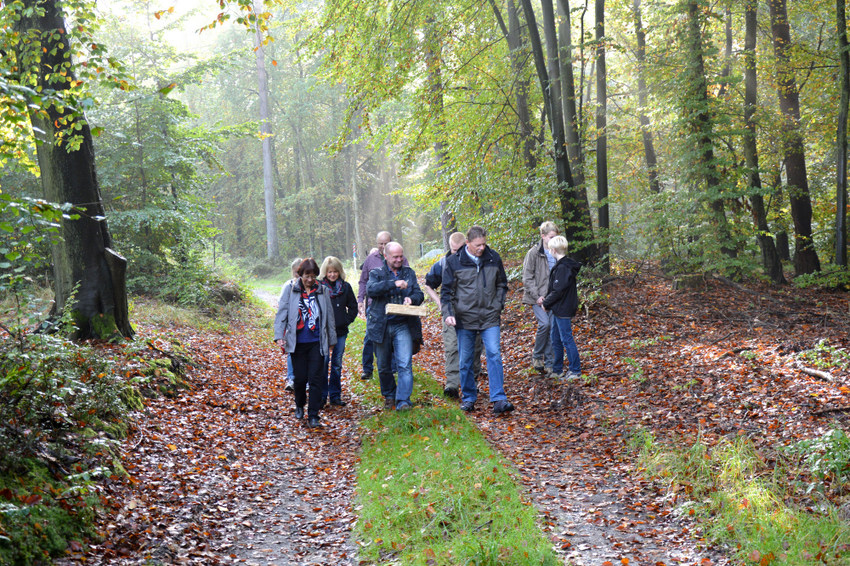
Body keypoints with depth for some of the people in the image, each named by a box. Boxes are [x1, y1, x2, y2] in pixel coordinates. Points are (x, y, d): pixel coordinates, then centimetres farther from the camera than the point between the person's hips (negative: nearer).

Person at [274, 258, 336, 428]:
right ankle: (299, 406, 35)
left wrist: (331, 340, 16)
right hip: (297, 343, -1)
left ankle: (313, 416, 1)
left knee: (315, 378, -5)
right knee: (300, 377, 7)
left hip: (317, 342, 1)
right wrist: (279, 336, -11)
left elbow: (329, 317, 12)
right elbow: (281, 313, -2)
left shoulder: (322, 291, 5)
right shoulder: (290, 289, 0)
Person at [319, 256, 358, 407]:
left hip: (340, 332, 3)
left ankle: (335, 396, 17)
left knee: (337, 364, 9)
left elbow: (353, 307, 12)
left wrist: (346, 321, 1)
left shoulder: (345, 287, 5)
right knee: (323, 363, -3)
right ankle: (322, 395, 8)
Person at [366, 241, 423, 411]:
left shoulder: (409, 273, 12)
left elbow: (419, 294, 10)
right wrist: (394, 284, -27)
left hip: (403, 325, 1)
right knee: (383, 366, 11)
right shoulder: (377, 273, 3)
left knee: (405, 364, -13)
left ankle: (403, 400, -10)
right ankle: (388, 395, 32)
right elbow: (370, 290, -17)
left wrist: (411, 298, -14)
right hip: (381, 326, 0)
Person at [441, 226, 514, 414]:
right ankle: (468, 398, 22)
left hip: (490, 318, 1)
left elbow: (502, 285, 17)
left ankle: (499, 399, -9)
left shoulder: (494, 259, 4)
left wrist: (498, 306, 6)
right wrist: (448, 313, -9)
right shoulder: (454, 262, -2)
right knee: (465, 360, 7)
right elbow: (447, 291, 3)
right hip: (465, 319, 0)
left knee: (494, 355, -11)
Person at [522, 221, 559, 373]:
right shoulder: (534, 253, -5)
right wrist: (537, 296, -13)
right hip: (538, 297, -5)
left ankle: (548, 363, 12)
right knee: (544, 323, -21)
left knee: (552, 329, 3)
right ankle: (536, 356, -1)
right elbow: (527, 278, -7)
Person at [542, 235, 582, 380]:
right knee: (556, 339, 17)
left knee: (566, 339, -3)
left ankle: (575, 371, 5)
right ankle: (557, 369, 27)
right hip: (558, 309, 10)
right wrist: (547, 298, 7)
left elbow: (558, 291, -22)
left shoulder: (563, 268, -21)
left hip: (563, 310, -10)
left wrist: (546, 303, -11)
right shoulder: (563, 265, 11)